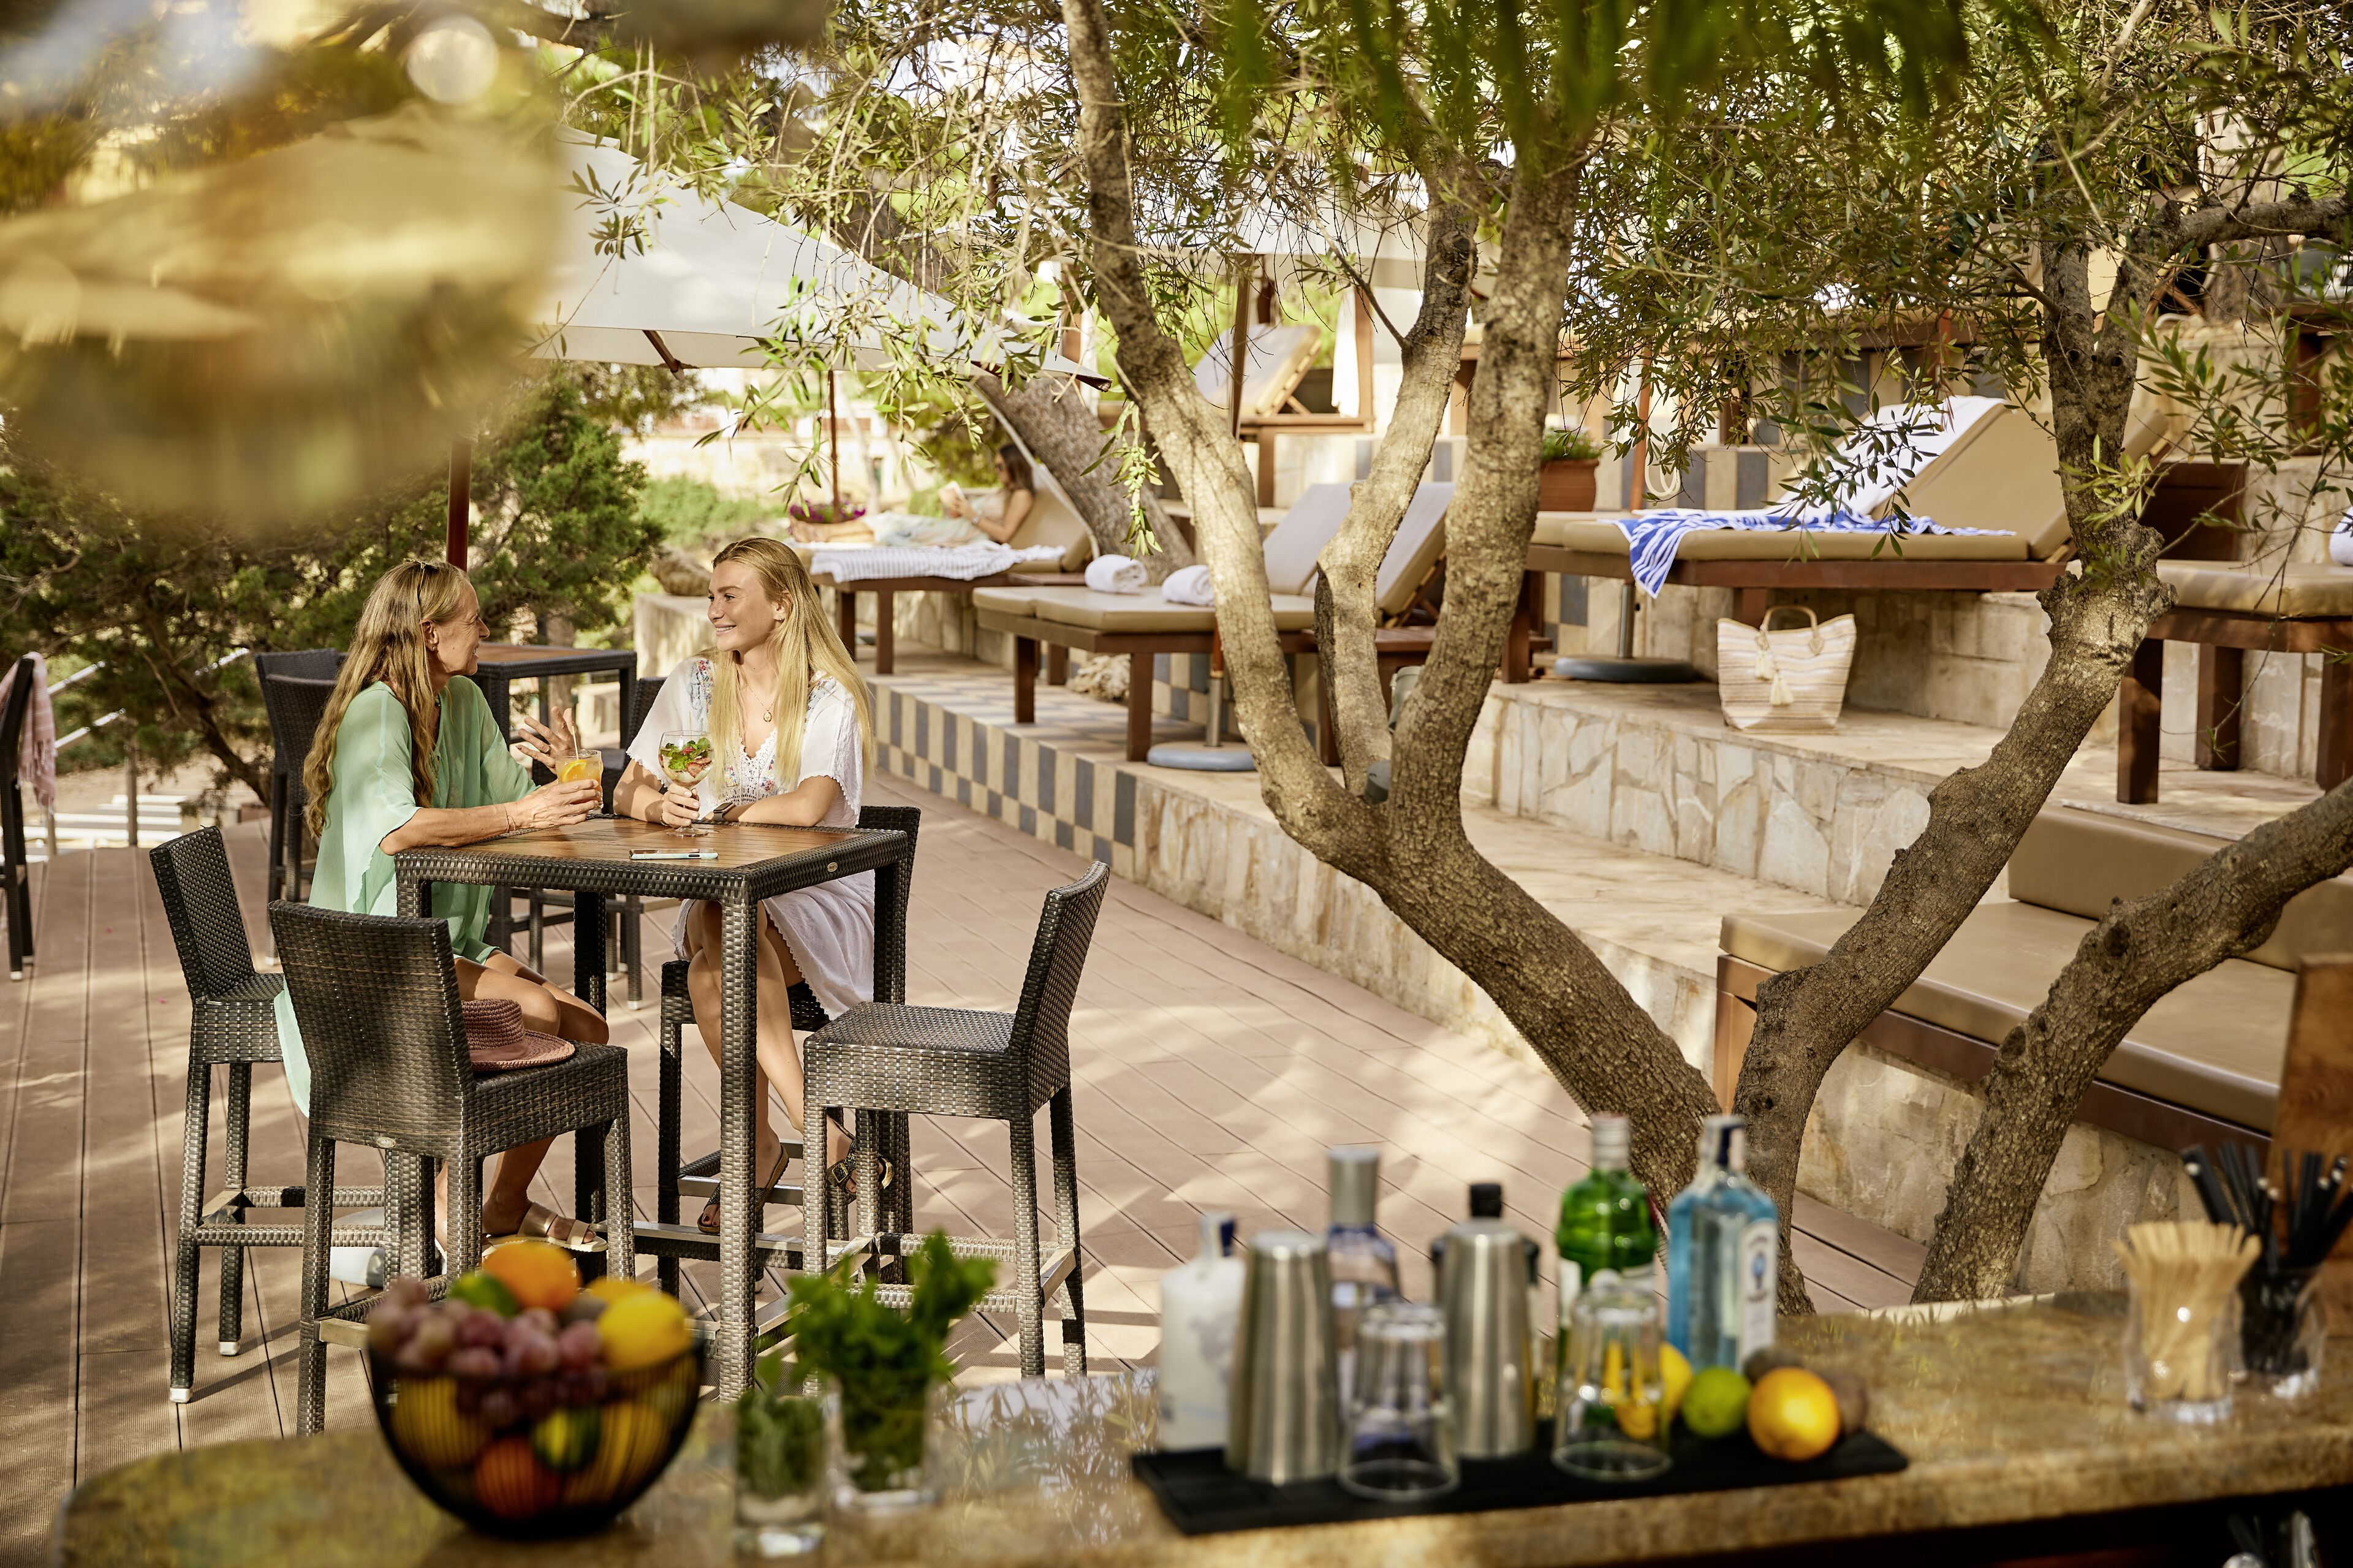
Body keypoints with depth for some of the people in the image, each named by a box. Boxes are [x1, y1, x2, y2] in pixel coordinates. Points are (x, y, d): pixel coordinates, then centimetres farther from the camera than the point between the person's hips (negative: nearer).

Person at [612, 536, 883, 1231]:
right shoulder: (693, 683, 7)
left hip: (820, 902, -3)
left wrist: (714, 809, -13)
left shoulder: (830, 698, -7)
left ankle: (760, 1142, -22)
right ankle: (815, 1128, -26)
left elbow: (807, 807, -23)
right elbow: (628, 794, 5)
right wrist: (660, 806, -19)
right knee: (716, 956, -33)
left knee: (714, 968, -34)